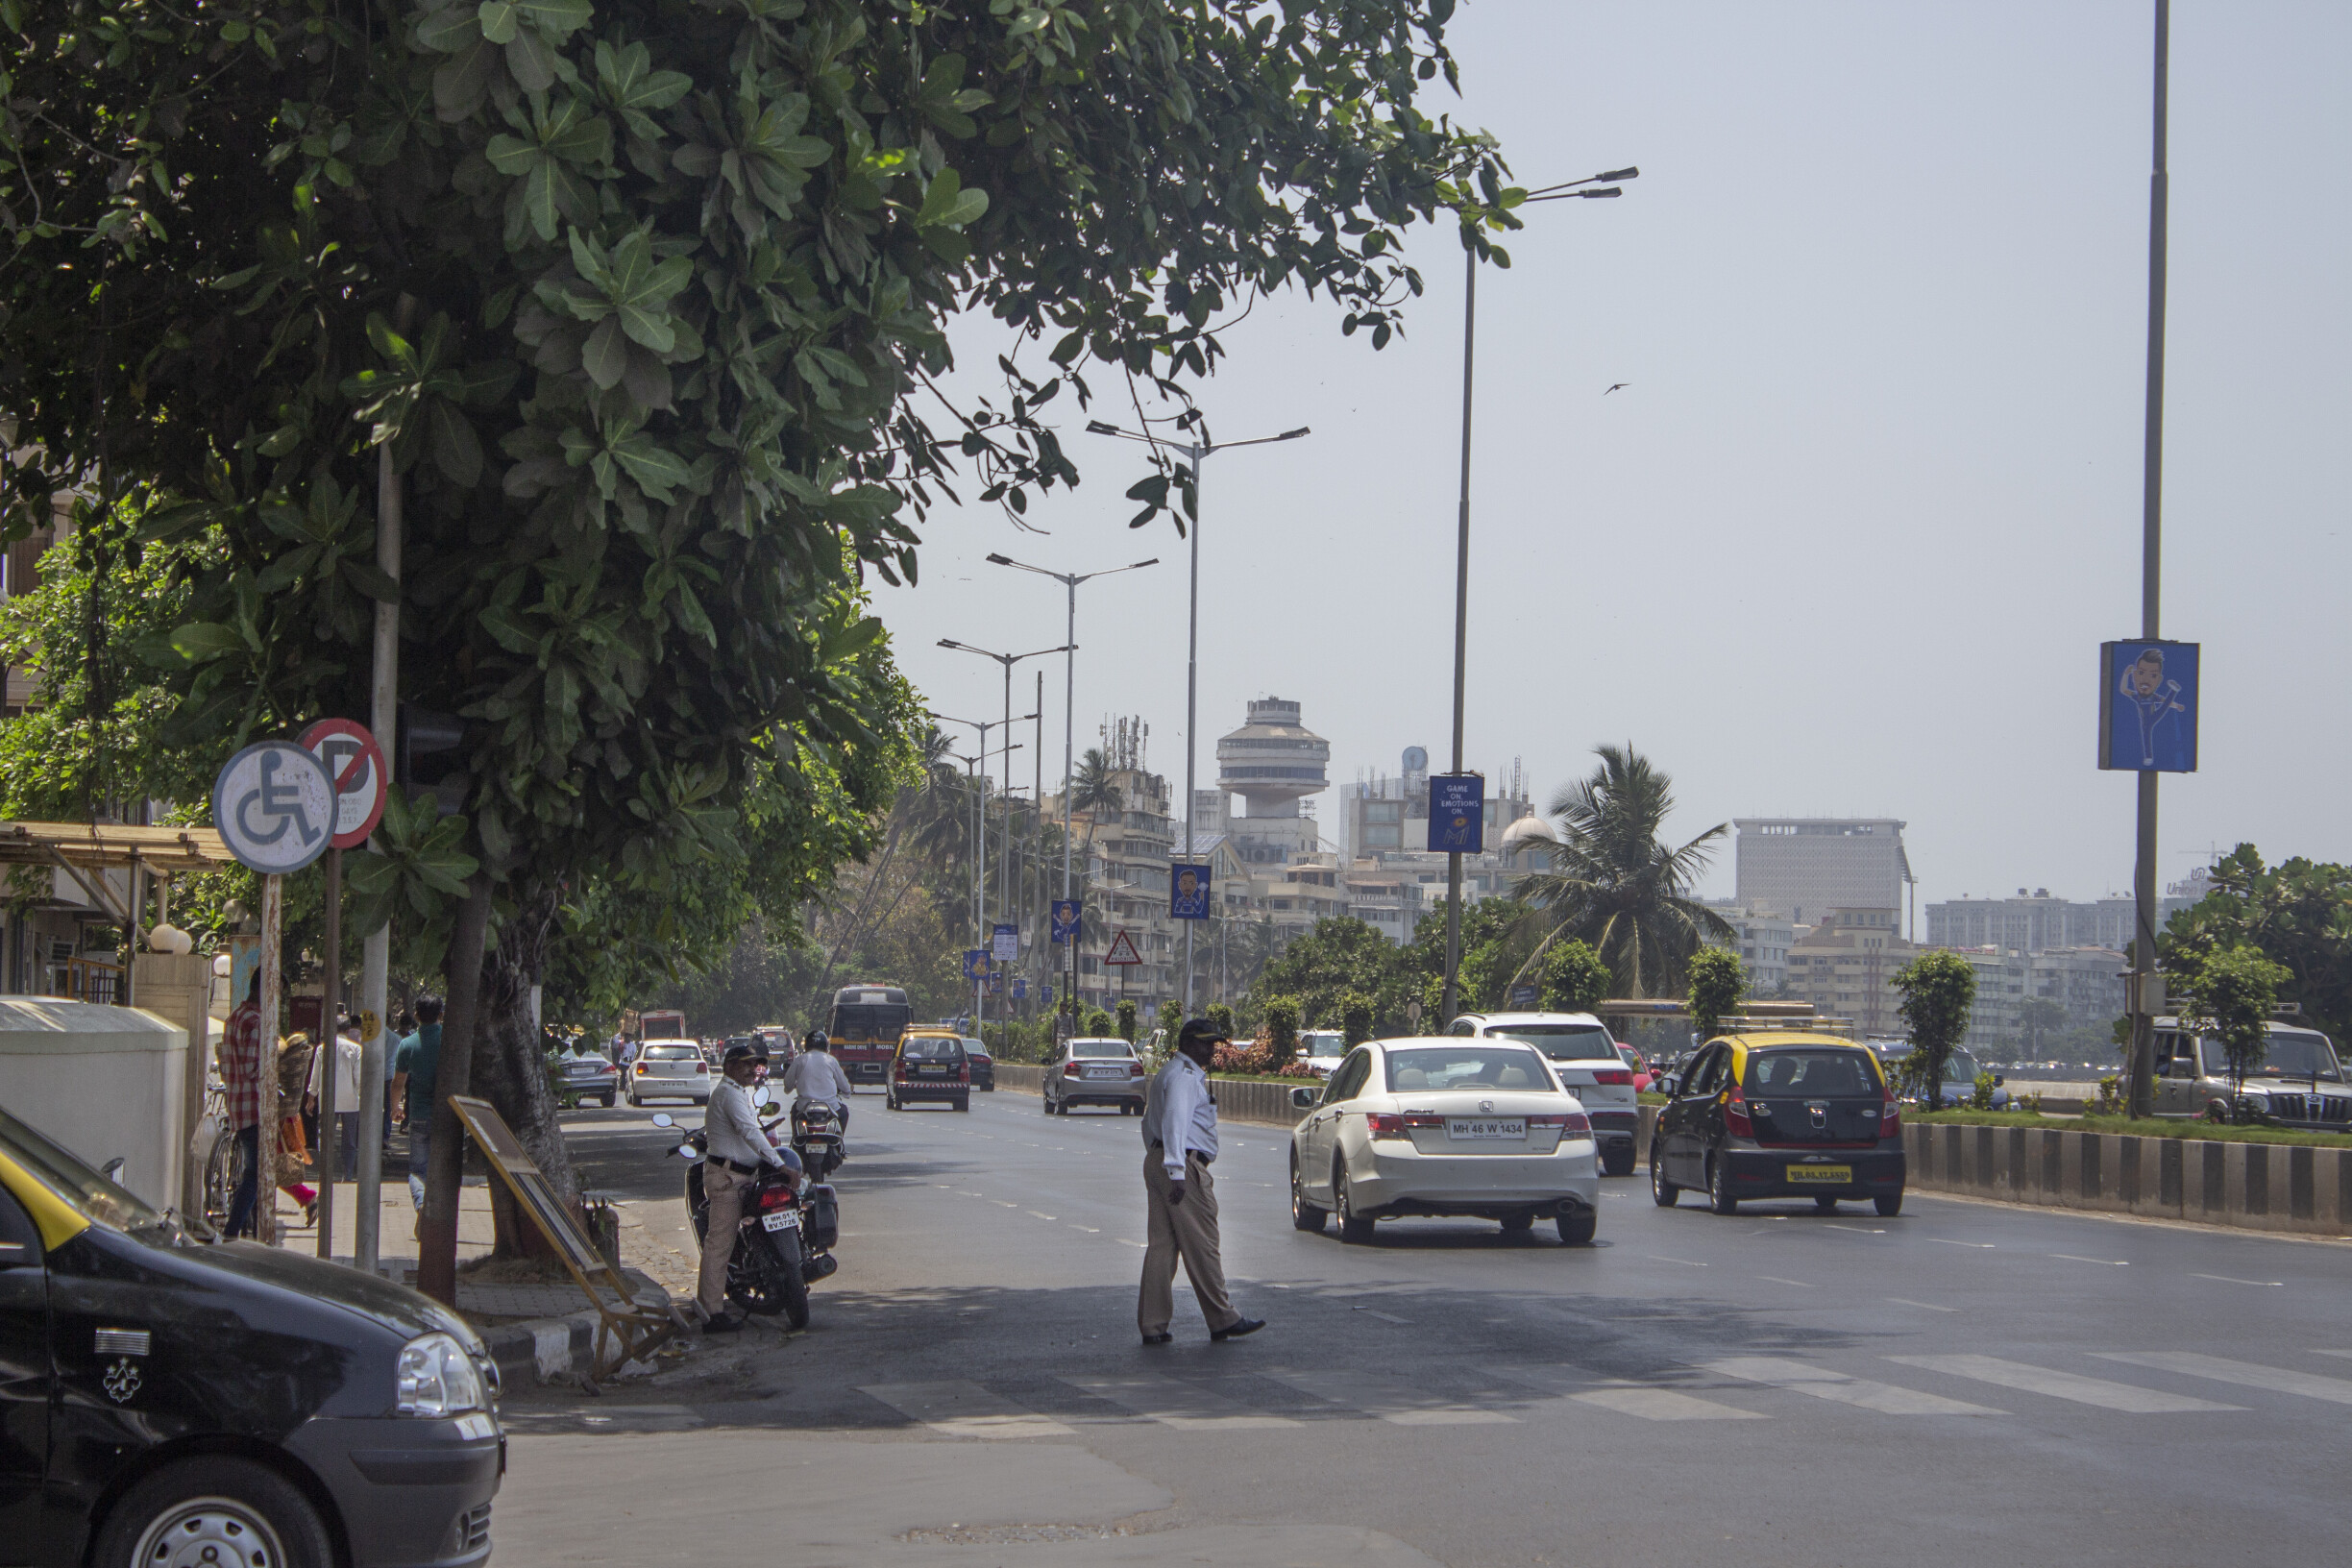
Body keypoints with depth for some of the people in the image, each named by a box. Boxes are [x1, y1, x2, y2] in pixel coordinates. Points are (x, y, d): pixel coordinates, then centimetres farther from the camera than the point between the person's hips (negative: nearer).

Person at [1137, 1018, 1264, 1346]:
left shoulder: (1168, 1074, 23)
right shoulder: (1184, 1076, -11)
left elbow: (1150, 1122, 30)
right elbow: (1175, 1121, -23)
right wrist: (1177, 1171, -30)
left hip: (1156, 1162, 10)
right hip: (1186, 1165, -10)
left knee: (1161, 1245, 6)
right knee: (1201, 1245, -4)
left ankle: (1152, 1325, 3)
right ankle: (1223, 1320, 2)